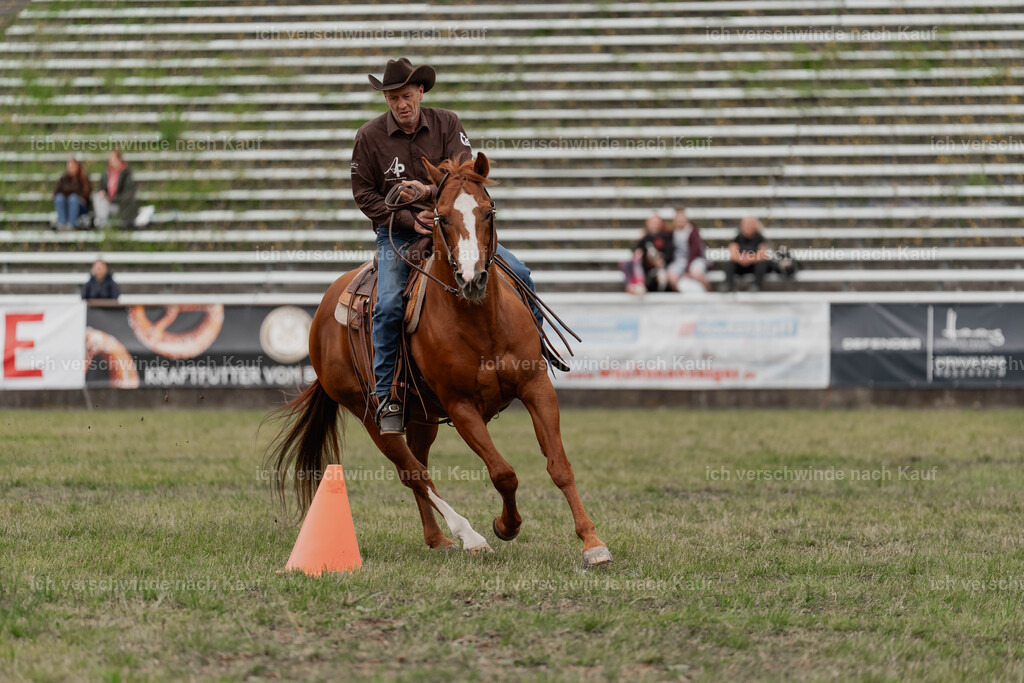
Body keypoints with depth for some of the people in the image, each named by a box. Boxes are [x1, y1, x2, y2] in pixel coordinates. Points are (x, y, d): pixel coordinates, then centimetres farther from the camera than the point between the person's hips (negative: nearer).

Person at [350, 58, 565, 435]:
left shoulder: (447, 123, -3)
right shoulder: (370, 136, -6)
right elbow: (364, 194, -3)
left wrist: (431, 191, -35)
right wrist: (410, 220, -16)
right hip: (397, 233, -2)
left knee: (516, 272, -10)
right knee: (389, 304, -27)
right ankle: (386, 397, -16)